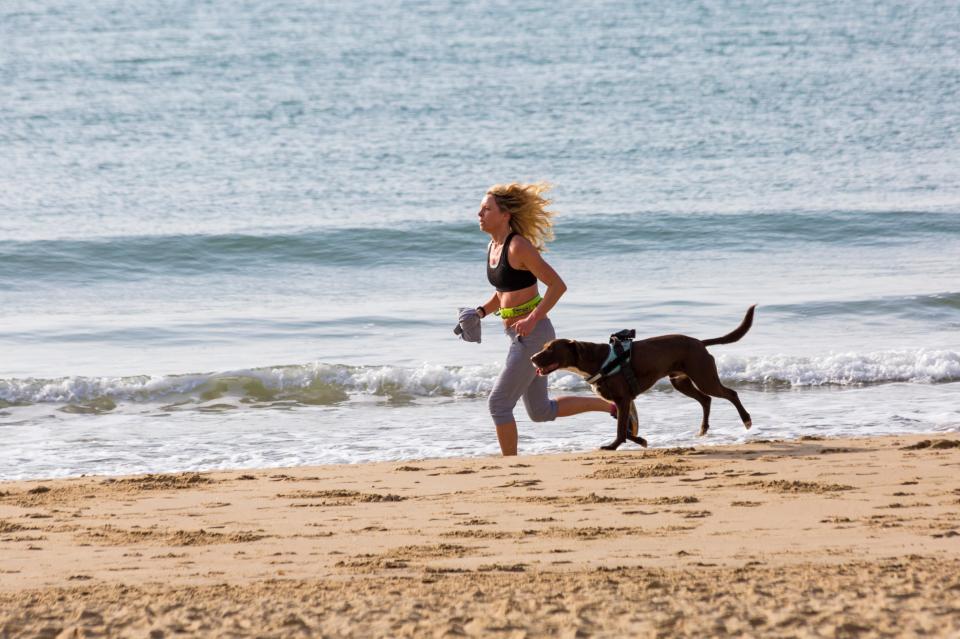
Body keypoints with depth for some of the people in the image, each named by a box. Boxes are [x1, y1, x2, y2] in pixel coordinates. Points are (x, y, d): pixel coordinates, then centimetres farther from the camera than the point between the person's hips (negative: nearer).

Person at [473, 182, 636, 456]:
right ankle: (613, 405, 26)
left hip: (533, 335, -9)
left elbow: (558, 285, -18)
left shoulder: (519, 247, -18)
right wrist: (481, 311, 5)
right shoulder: (493, 246, 8)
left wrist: (532, 320, -23)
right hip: (519, 337, 9)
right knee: (541, 411, 16)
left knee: (499, 403, -7)